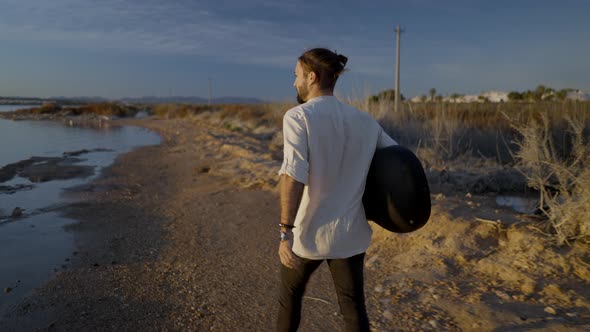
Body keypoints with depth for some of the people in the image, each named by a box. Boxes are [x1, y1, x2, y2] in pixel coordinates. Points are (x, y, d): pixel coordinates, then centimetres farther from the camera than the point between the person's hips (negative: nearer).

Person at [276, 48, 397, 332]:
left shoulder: (297, 116, -14)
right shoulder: (364, 121, 2)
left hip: (309, 232, -4)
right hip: (350, 233, 4)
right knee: (353, 307, 16)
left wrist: (286, 232, -20)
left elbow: (293, 176, -24)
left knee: (290, 293, 24)